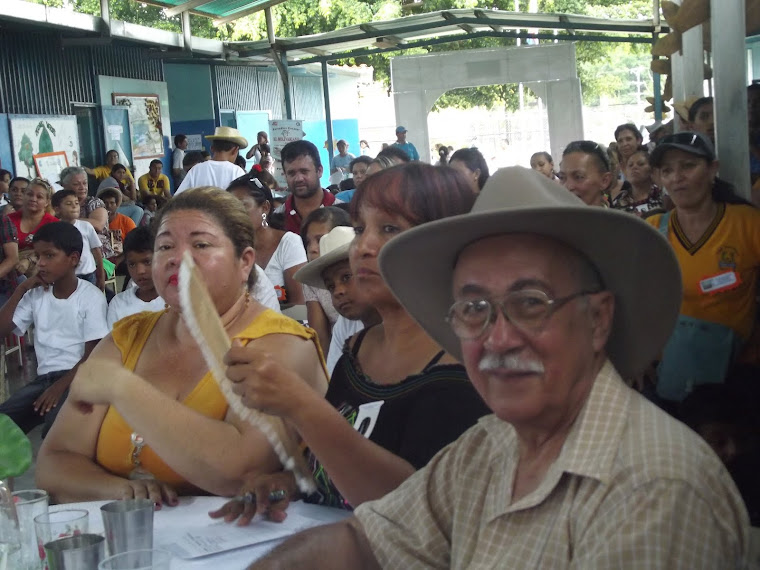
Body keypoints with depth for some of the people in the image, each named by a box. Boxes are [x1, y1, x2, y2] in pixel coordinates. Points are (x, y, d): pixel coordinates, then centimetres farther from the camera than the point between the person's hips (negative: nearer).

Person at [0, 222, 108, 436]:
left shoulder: (91, 296, -5)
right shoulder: (36, 294, 11)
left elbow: (92, 354, -8)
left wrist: (61, 386, -19)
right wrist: (21, 290, 1)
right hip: (44, 377, 5)